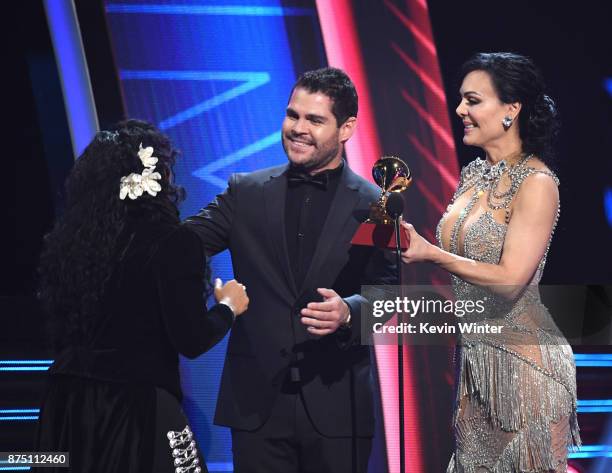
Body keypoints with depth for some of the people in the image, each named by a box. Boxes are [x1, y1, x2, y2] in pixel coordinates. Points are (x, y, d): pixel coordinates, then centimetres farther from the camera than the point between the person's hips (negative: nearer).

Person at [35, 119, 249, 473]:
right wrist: (228, 306, 6)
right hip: (136, 409, -6)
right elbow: (191, 340, -13)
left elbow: (63, 327, 13)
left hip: (67, 405, 6)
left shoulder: (67, 239, 5)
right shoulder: (171, 241, -12)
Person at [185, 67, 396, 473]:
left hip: (335, 405, -1)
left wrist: (348, 312, -23)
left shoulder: (373, 206, 2)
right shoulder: (247, 193, 8)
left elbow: (386, 290, -3)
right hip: (258, 402, 1)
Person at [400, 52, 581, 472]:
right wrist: (410, 241, 3)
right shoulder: (474, 174, 9)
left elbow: (510, 280, -21)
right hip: (476, 354, 8)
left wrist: (431, 253, -23)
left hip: (521, 356, -8)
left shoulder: (536, 183, -15)